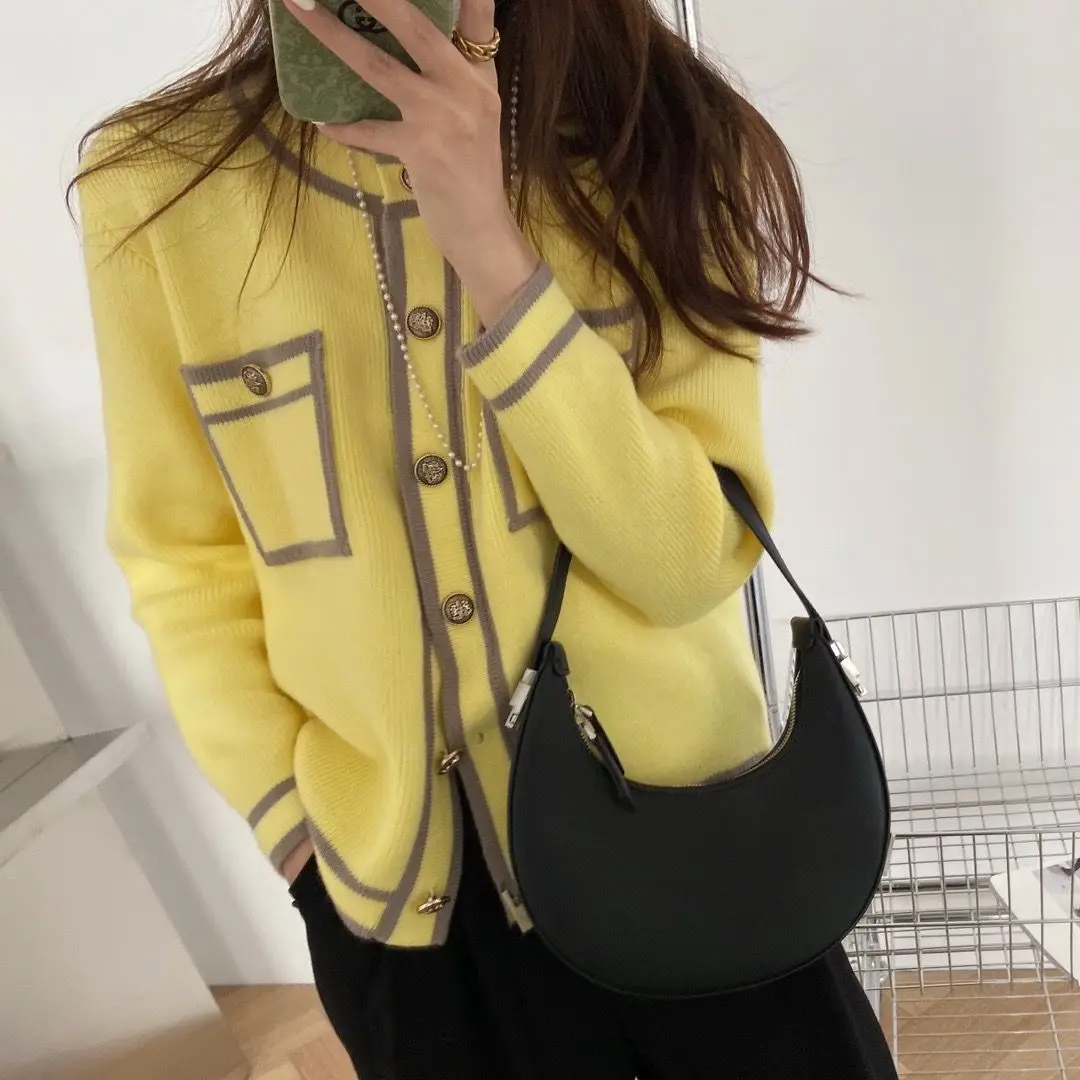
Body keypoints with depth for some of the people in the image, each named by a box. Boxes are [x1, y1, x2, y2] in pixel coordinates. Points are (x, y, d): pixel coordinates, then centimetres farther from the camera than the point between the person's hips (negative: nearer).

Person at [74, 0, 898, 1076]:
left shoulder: (657, 144, -11)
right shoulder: (153, 183, -9)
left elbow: (690, 559, -19)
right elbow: (189, 564, -1)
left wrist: (489, 250, -27)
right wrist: (295, 823, -8)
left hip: (675, 832, 0)